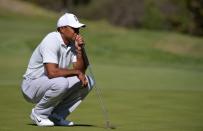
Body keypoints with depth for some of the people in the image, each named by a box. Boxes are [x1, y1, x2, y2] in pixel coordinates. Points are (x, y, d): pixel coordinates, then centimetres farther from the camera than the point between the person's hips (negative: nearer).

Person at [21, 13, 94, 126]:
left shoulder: (72, 43, 3)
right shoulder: (52, 41, -23)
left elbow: (81, 71, -1)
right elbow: (52, 72, -33)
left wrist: (79, 50, -15)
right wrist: (76, 72, -21)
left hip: (53, 85, 8)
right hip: (32, 86, -8)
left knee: (88, 81, -2)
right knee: (60, 83, -37)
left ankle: (57, 115, 3)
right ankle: (39, 114, -10)